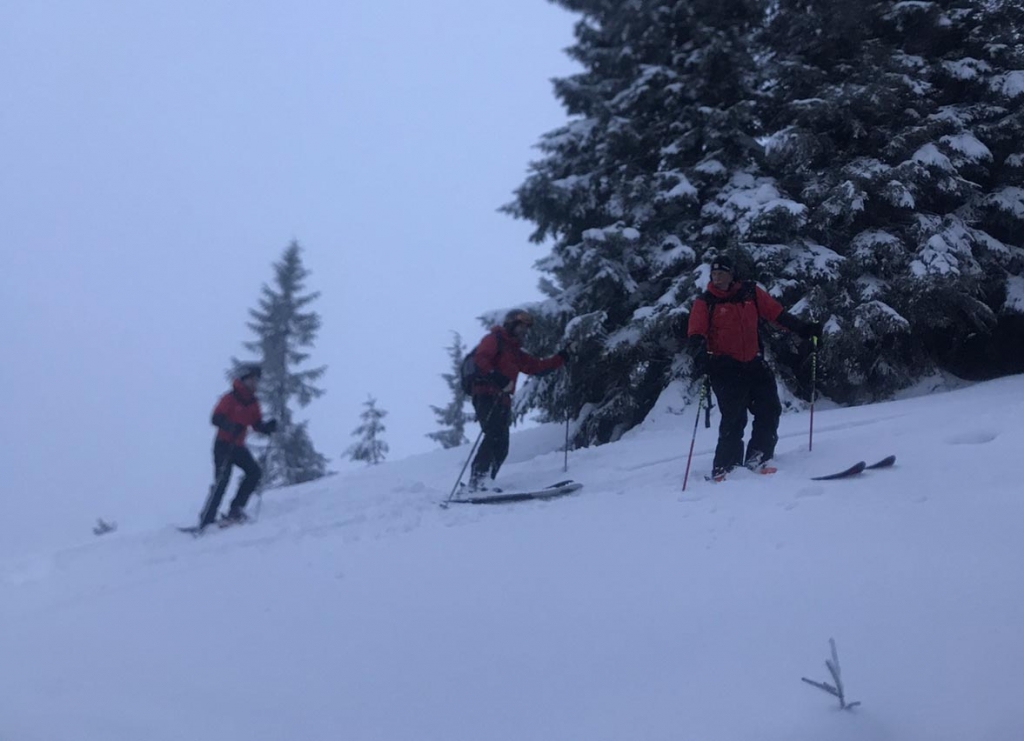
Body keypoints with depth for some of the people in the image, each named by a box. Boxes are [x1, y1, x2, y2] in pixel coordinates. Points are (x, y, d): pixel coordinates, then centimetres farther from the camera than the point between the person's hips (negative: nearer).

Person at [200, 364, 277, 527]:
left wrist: (268, 426, -12)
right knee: (222, 480, -14)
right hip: (223, 445, -7)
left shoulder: (253, 402, 8)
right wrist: (232, 427, -35)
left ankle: (235, 509, 1)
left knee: (255, 472, -7)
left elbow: (257, 424, 9)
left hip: (238, 446, 7)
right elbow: (216, 419, -18)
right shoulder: (230, 398, -12)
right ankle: (206, 520, -12)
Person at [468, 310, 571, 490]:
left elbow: (538, 366, 27)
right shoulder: (493, 339, 4)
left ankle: (481, 483, 3)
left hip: (502, 400, 9)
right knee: (494, 436, -25)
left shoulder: (515, 352, 29)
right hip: (487, 396, -9)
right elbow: (480, 360, -14)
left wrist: (563, 356, 22)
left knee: (501, 447, 2)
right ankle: (477, 480, -30)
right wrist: (499, 379, -27)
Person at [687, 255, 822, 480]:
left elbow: (777, 313, 10)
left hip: (753, 364, 5)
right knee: (734, 417, -14)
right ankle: (725, 466, -8)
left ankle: (757, 458, 12)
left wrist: (803, 328, 3)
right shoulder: (705, 302, -1)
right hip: (724, 367, -5)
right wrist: (701, 352, -30)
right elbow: (696, 333, -11)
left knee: (770, 410, 1)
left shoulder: (750, 292, 7)